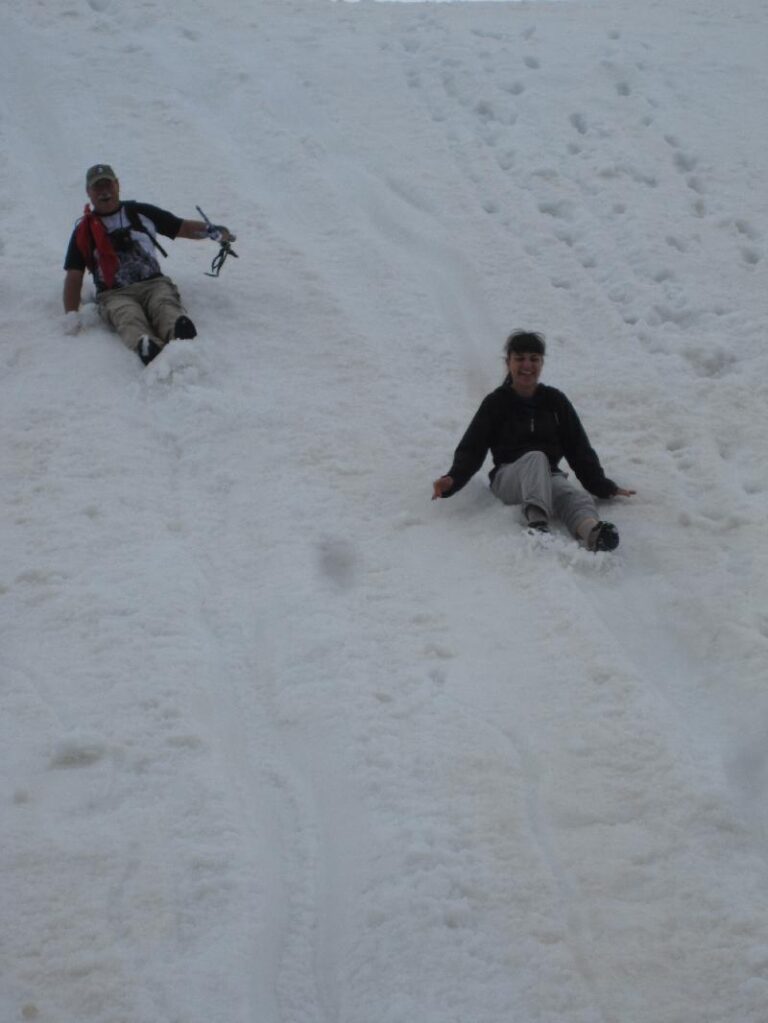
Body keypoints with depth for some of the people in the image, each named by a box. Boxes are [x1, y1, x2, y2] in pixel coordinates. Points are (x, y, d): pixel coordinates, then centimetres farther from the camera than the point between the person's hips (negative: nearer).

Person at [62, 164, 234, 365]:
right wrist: (71, 314, -6)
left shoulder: (141, 213, 22)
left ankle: (181, 339, -69)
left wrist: (211, 230, -1)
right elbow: (74, 276, 10)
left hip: (154, 284, 1)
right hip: (115, 295, -1)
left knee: (165, 306, -35)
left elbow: (183, 228, 20)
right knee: (129, 317, -37)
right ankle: (146, 347, -71)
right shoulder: (84, 231, 18)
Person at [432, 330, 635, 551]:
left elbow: (579, 449, 18)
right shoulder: (496, 403, 10)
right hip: (509, 476, -2)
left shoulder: (555, 401, 17)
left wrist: (604, 487, 8)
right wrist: (453, 480, -15)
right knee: (535, 458, -37)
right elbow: (471, 449, 4)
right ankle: (537, 521, -67)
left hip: (550, 476, 2)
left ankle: (592, 532, -71)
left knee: (578, 497, -34)